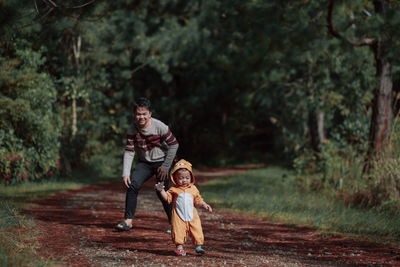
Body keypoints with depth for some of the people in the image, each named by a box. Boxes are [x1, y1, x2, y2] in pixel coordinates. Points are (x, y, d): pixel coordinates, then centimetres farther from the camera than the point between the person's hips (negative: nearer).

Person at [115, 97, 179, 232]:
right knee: (132, 184, -16)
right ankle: (128, 220, -11)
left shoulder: (159, 127, -20)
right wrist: (126, 173, -21)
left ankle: (174, 223, 4)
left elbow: (174, 145, -12)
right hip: (144, 163, 3)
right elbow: (129, 152, -12)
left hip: (161, 161, -3)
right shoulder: (132, 129, -11)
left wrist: (166, 166, -12)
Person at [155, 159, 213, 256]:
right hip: (178, 216, -2)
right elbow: (167, 198, 2)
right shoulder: (174, 189, 3)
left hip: (192, 215, 2)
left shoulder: (193, 189, 10)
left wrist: (205, 205, 1)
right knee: (178, 231, -7)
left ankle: (198, 246, 9)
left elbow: (198, 200, 14)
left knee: (196, 230, -1)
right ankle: (179, 247, 2)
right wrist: (161, 190, -10)